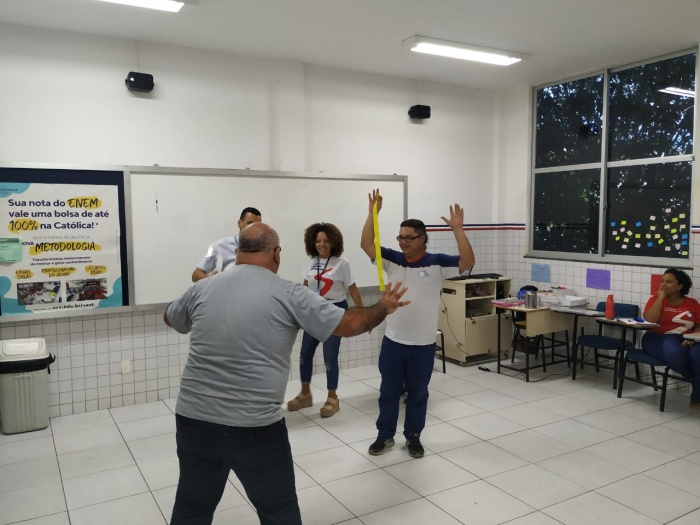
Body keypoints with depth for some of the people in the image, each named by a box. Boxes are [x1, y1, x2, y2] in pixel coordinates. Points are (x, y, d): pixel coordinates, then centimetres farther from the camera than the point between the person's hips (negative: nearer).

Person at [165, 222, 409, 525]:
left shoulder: (203, 289, 3)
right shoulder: (288, 295, -8)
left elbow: (170, 319, 24)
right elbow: (349, 324, -7)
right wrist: (384, 307, 13)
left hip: (193, 419, 4)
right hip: (256, 427, -3)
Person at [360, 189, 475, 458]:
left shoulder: (437, 263, -7)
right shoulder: (392, 260, 0)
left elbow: (468, 261, -17)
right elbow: (366, 244, -6)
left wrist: (457, 230, -27)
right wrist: (373, 213, -15)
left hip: (423, 344, -2)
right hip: (393, 341, 2)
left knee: (417, 393, 13)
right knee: (388, 391, 14)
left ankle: (413, 436, 31)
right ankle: (385, 435, 30)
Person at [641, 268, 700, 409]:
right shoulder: (656, 299, 7)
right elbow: (650, 320, -10)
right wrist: (660, 297, -7)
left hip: (685, 341, 2)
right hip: (658, 339, -2)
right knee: (675, 352, -38)